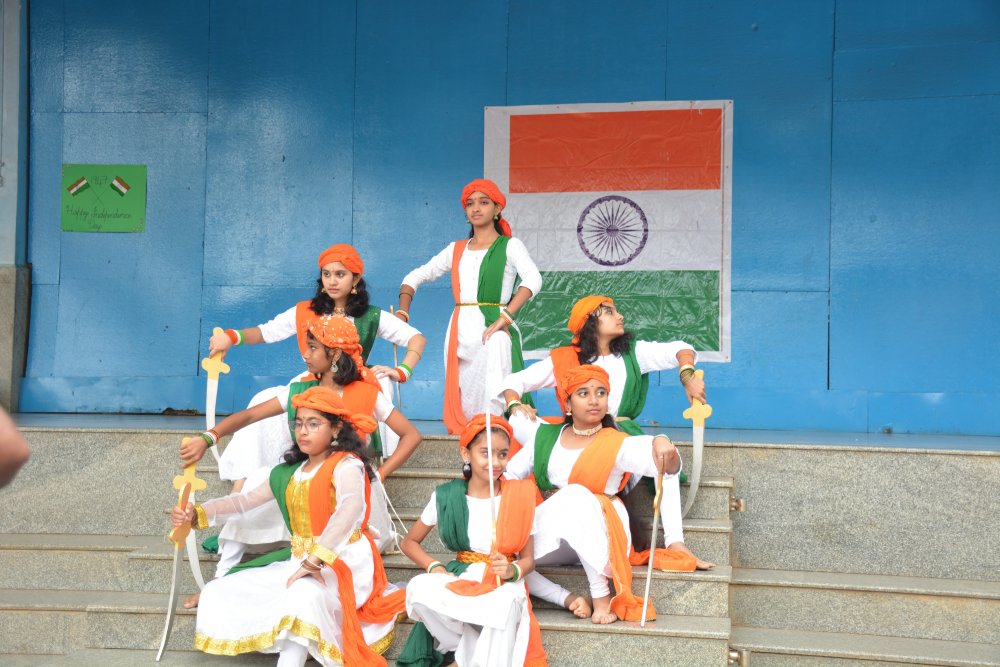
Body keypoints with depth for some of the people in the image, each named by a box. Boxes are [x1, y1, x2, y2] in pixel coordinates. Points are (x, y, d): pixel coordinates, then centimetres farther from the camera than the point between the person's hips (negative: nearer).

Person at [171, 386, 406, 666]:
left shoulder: (346, 464, -11)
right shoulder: (288, 473, 11)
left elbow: (352, 508, -30)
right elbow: (245, 500, 11)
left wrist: (316, 560, -38)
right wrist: (197, 514, -5)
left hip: (343, 563, -8)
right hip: (300, 563, 8)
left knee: (304, 593, -41)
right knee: (218, 593, 3)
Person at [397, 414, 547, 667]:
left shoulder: (518, 497, 0)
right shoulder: (445, 496, 2)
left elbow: (527, 559, 2)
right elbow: (409, 542, 11)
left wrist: (511, 571, -22)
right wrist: (435, 567, -9)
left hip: (503, 584, -2)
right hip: (460, 579, 2)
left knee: (504, 603, -39)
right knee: (418, 589, -31)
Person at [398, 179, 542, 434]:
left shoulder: (509, 246, 4)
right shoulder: (456, 249, 17)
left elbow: (533, 279, -15)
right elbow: (415, 277, 19)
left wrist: (504, 318, -26)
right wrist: (402, 314, 2)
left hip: (492, 330, -5)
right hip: (460, 331, 5)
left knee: (491, 403, -23)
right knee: (461, 404, 6)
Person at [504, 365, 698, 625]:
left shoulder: (619, 444, -4)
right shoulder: (545, 436, 9)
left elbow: (667, 467, -19)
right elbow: (510, 474, 13)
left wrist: (662, 446, -43)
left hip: (599, 537, -4)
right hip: (549, 533, 4)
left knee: (577, 496, -37)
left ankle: (602, 595, -32)